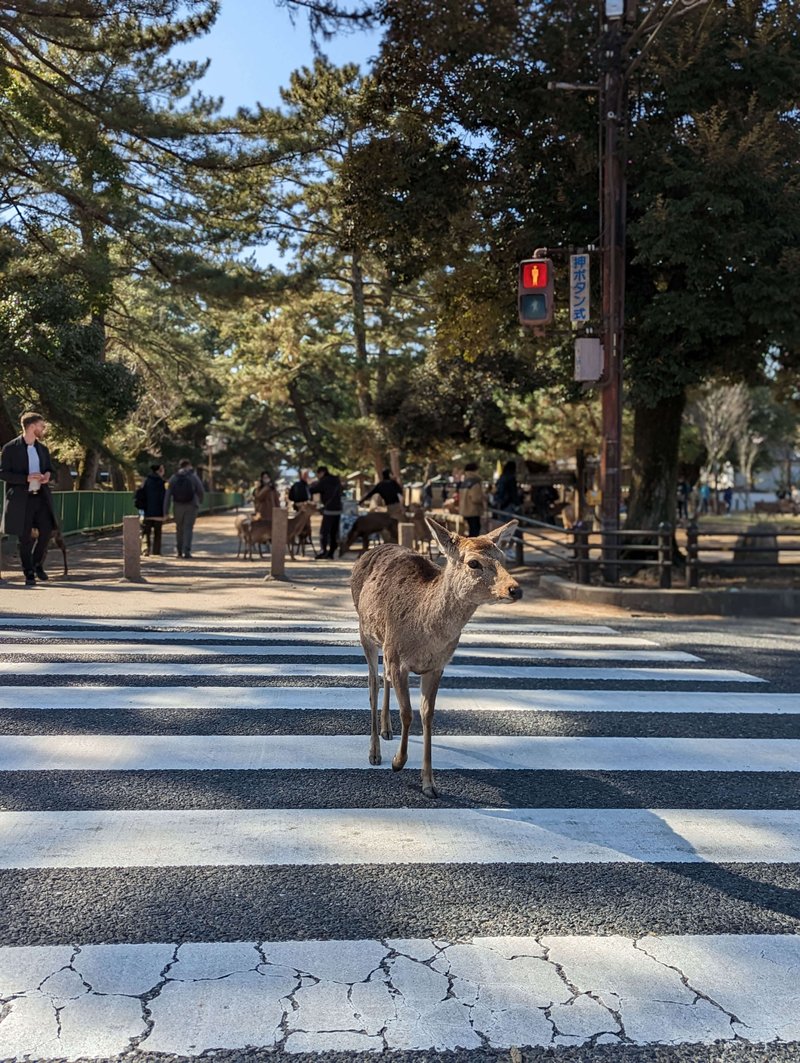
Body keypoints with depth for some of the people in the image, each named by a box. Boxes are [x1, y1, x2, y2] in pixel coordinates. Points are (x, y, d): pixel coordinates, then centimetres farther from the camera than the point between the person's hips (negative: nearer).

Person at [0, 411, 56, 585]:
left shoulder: (42, 449, 14)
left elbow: (49, 468, 25)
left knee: (47, 531, -4)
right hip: (21, 499, -5)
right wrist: (26, 478, -18)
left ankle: (37, 564, 19)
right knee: (25, 538, 0)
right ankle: (29, 574, 10)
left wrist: (48, 475, 0)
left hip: (41, 497, 5)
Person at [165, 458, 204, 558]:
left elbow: (168, 495, -3)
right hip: (191, 506, -2)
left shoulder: (173, 478, 2)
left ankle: (179, 550, 25)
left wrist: (166, 511, -3)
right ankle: (186, 551, -12)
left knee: (179, 528, 17)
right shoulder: (193, 476, -3)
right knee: (188, 528, -2)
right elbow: (201, 491, -2)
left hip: (178, 507, 2)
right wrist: (199, 501, 20)